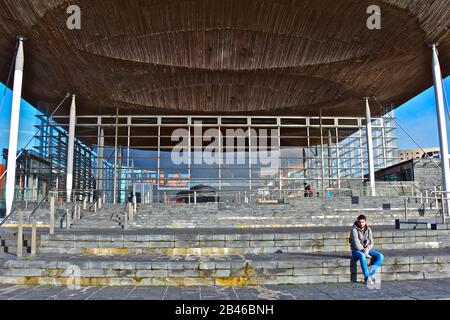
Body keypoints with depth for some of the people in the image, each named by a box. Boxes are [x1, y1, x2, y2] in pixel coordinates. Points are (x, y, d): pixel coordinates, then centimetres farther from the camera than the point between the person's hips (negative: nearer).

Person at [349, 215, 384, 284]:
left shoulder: (368, 229, 4)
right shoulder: (354, 230, -11)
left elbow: (371, 243, 1)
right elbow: (356, 243, -18)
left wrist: (367, 248, -19)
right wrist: (364, 252, -21)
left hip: (367, 250, 5)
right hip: (356, 250, -5)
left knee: (380, 256, -18)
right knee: (362, 256, -39)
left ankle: (371, 275, -21)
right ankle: (367, 277, -29)